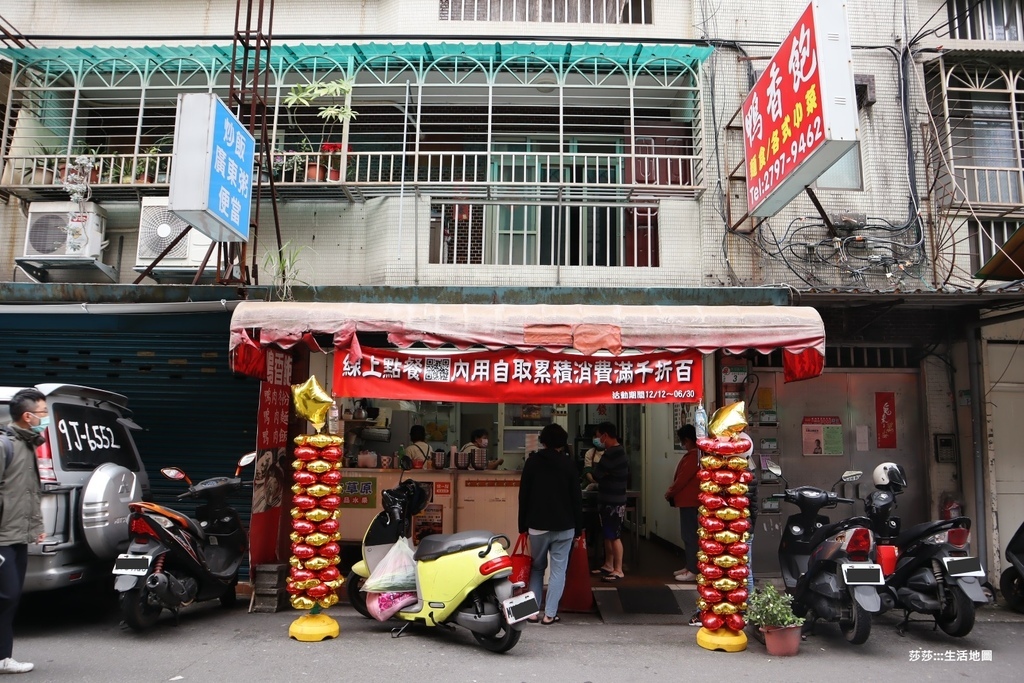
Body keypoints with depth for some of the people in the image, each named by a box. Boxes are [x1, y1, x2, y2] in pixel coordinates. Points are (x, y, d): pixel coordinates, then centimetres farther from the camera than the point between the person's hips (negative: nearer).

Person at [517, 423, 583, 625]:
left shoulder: (532, 461, 0)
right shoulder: (568, 463, -1)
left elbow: (523, 494, 1)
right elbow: (576, 497, -1)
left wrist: (523, 525, 7)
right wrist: (578, 527, 6)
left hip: (537, 525, 1)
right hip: (564, 525, -1)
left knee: (537, 567, 15)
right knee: (558, 569, 5)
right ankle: (550, 613, 1)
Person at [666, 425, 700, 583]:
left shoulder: (693, 455, -18)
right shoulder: (692, 454, 15)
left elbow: (683, 478, -19)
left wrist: (670, 492, -8)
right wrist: (672, 491, 11)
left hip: (689, 501, -10)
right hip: (687, 500, 10)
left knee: (689, 535, -7)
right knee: (687, 534, 14)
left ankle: (693, 571, -3)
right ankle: (689, 567, 22)